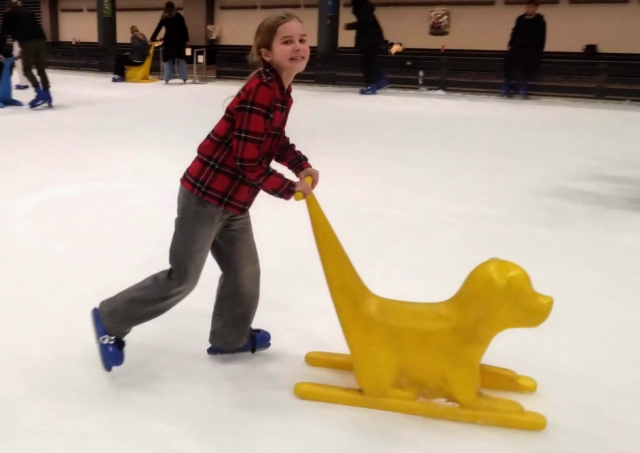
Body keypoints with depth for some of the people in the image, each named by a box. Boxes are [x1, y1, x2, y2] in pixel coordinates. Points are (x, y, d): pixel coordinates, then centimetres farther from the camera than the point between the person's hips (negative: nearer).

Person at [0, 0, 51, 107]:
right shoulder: (28, 12, 31)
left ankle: (40, 94, -12)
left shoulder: (9, 14, 17)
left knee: (27, 70, 4)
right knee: (41, 69, 12)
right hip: (40, 40, 5)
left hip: (27, 42, -5)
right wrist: (22, 51, 38)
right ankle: (47, 95, 8)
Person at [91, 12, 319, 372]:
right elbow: (249, 164, -23)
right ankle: (111, 319, 21)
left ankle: (230, 337, 39)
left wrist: (302, 167, 5)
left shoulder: (282, 92, 8)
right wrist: (289, 189, -11)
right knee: (183, 278, 1)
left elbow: (277, 142, 21)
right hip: (207, 195, -9)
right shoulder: (261, 91, -23)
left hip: (232, 200, 10)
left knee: (245, 271, 18)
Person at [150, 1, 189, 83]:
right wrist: (186, 40, 2)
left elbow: (158, 29, 7)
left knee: (168, 59, 5)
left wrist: (152, 39, 13)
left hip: (168, 40, 0)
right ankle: (184, 78, -1)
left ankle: (167, 78, -2)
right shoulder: (179, 16, 5)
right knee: (181, 59, 5)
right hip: (179, 40, 0)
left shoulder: (164, 18, 7)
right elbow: (184, 29, 0)